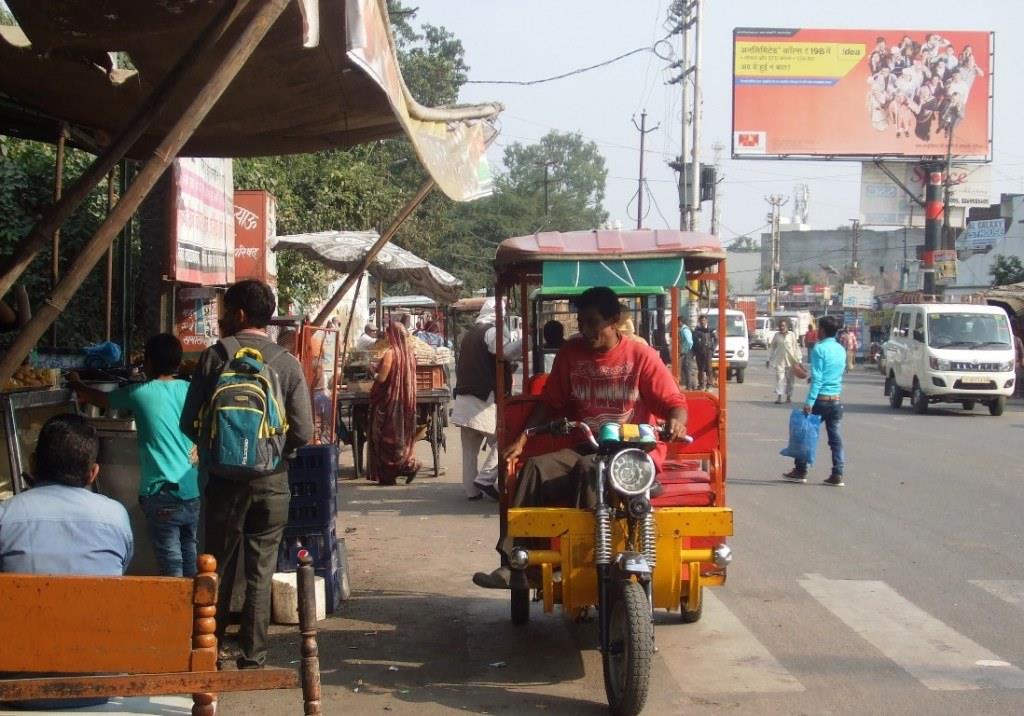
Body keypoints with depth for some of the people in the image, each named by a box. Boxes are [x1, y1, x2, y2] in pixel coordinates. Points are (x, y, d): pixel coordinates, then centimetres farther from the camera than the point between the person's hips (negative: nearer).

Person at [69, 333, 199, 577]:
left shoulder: (140, 393, -4)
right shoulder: (188, 390, 5)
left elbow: (91, 397, 12)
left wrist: (76, 384, 35)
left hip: (163, 495, -5)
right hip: (193, 493, 5)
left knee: (171, 566, -4)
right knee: (190, 561, 14)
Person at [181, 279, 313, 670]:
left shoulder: (215, 356, -6)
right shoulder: (287, 363, -3)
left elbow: (189, 423, -6)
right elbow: (303, 431, -7)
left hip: (225, 480, -1)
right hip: (272, 481, 1)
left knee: (219, 568, 12)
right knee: (261, 572, 8)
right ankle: (253, 659, 11)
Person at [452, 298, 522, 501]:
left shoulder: (469, 335, 21)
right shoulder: (491, 332, -9)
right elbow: (509, 350, -27)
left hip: (464, 399, 9)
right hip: (484, 400, -9)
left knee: (470, 449, 10)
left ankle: (471, 489, 11)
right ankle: (485, 478, -9)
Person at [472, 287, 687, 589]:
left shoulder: (641, 356, -3)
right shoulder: (571, 353, 8)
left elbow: (674, 402, -4)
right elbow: (550, 403, 12)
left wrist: (676, 421, -28)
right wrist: (522, 439, 0)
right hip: (585, 449, 5)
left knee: (589, 469, -36)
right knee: (536, 468, -22)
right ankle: (512, 567, -25)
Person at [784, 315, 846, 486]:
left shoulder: (819, 349, -12)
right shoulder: (841, 350, 10)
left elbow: (817, 378, -17)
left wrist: (809, 402, -19)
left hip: (821, 399, -6)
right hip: (836, 400, 6)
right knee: (835, 436, 6)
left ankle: (800, 471, 9)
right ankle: (837, 474, 3)